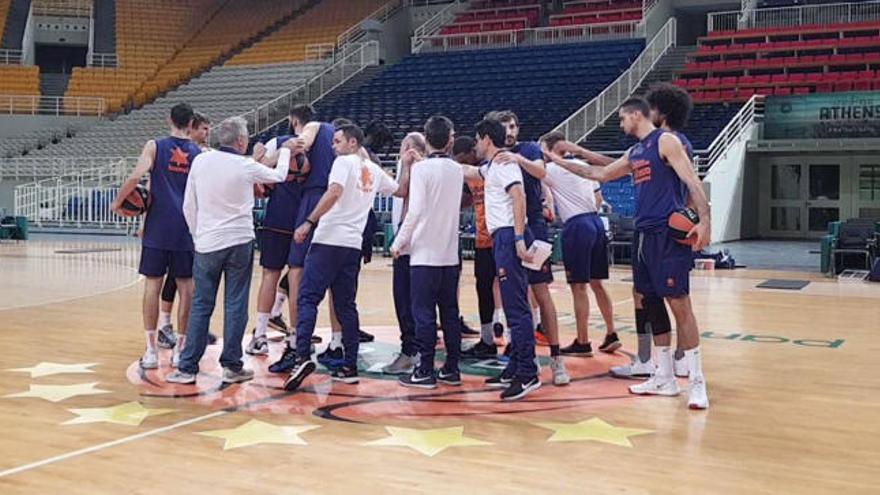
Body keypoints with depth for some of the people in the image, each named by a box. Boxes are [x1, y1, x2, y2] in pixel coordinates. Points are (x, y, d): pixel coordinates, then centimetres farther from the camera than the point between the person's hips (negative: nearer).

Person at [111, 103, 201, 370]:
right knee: (186, 286, 7)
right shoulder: (200, 154, 4)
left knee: (152, 284, 5)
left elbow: (135, 177, -12)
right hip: (187, 227, 1)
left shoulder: (155, 146, 0)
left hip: (158, 226, -1)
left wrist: (117, 202, 0)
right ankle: (180, 349, 10)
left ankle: (151, 350, 5)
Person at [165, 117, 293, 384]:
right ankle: (232, 366, 8)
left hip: (207, 243, 2)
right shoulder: (246, 166, -5)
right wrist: (285, 151, 33)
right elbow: (279, 175, 14)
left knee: (201, 306, 7)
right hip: (240, 242, -2)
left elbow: (188, 206, 5)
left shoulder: (200, 161, 0)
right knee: (235, 306, 4)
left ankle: (187, 368, 7)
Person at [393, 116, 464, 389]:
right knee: (450, 312, 10)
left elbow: (415, 211, -15)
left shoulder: (421, 168, -10)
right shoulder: (457, 170, 8)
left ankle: (425, 371, 1)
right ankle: (452, 369, 15)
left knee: (424, 314, -1)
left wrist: (399, 242, -6)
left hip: (425, 253, -6)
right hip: (450, 253, 6)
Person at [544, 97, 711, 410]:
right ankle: (665, 378, 18)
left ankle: (696, 382, -4)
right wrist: (561, 162, 33)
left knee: (679, 303, -9)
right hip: (644, 233, 9)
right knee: (646, 302, 9)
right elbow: (601, 174, 32)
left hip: (669, 234, -9)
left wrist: (704, 221, -27)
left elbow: (692, 181, -15)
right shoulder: (634, 153, 19)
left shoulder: (666, 141, -6)